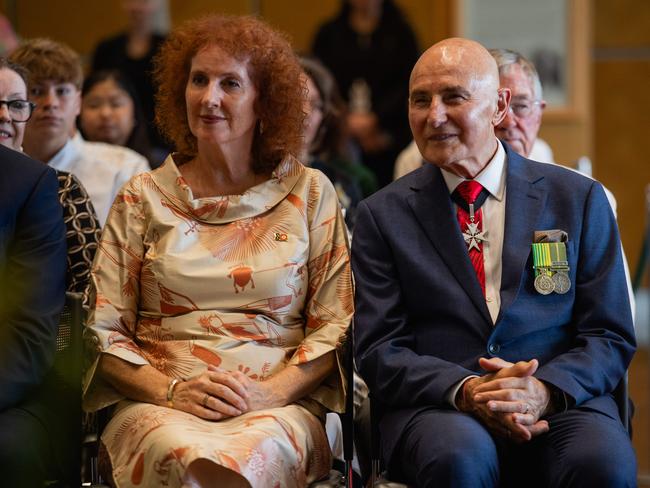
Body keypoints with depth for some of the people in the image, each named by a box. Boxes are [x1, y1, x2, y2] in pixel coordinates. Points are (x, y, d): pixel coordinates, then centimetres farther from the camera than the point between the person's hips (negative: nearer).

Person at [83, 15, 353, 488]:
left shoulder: (310, 193, 11)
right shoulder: (143, 198, 12)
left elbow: (336, 325, 7)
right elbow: (103, 330, 8)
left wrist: (270, 391, -10)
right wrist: (171, 391, -10)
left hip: (275, 411, 0)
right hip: (158, 407, 0)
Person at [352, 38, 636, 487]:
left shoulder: (578, 199, 11)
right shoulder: (383, 215, 11)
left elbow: (611, 338, 8)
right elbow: (379, 352, 4)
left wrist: (544, 391, -14)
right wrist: (463, 391, -17)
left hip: (557, 403, 1)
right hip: (436, 409, 0)